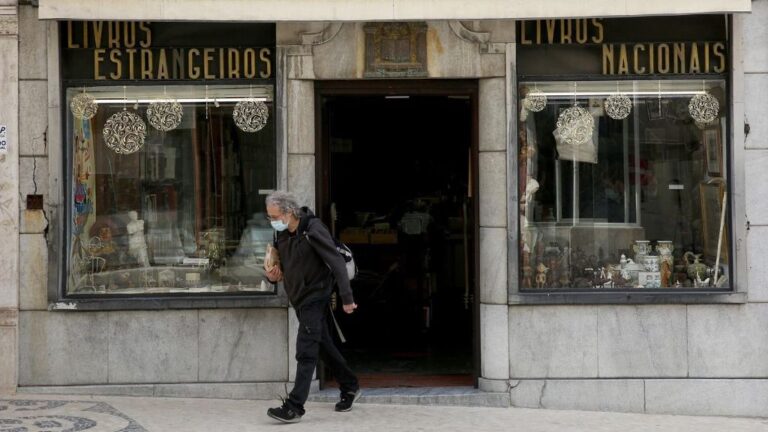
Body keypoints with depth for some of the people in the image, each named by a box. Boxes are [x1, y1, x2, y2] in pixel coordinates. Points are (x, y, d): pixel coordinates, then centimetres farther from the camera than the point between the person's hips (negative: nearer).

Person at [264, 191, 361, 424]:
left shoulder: (313, 230, -20)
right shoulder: (283, 234, 4)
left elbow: (337, 264, -20)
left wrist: (347, 299, -21)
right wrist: (274, 273, -4)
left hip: (315, 298, -9)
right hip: (299, 299, 9)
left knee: (305, 352, -11)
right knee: (325, 345, 19)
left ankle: (294, 407, -12)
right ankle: (349, 387, 34)